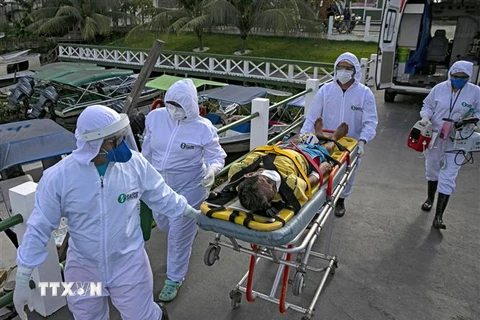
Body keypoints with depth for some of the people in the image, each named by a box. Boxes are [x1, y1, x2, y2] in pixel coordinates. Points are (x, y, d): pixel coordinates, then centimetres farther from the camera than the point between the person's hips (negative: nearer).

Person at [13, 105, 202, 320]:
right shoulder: (58, 177, -21)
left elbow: (162, 196, -2)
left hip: (129, 263, -1)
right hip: (83, 267, 1)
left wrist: (192, 213, 8)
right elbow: (39, 229, -11)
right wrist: (23, 280, -7)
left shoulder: (135, 163, -19)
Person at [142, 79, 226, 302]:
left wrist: (212, 170, -34)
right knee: (164, 224, 24)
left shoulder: (203, 128, -20)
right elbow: (147, 149, 4)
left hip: (189, 187, -5)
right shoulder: (155, 117, -10)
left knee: (179, 233, 3)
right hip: (160, 185, 5)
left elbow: (217, 156, -12)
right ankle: (192, 222, 60)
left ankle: (174, 279, 26)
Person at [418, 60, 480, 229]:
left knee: (448, 178, -6)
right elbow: (427, 105, 7)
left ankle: (439, 216, 1)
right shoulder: (439, 88, -4)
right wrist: (425, 116, -13)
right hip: (434, 137, 2)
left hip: (457, 141, -2)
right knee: (432, 169, 20)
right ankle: (430, 199, 45)